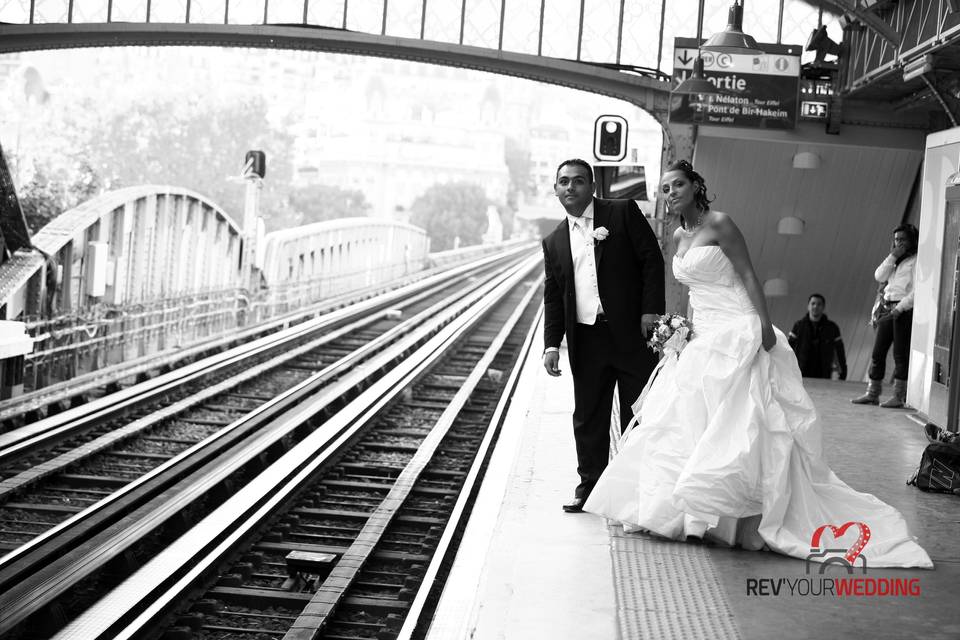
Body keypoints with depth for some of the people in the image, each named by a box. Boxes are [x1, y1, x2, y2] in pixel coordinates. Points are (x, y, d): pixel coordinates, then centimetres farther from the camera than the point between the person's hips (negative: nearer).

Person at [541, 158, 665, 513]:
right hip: (585, 339, 3)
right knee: (588, 417, 9)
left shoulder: (623, 212, 1)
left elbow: (652, 258, -2)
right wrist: (551, 344, 3)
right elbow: (553, 297, 12)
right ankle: (589, 484, 21)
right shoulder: (554, 241, 12)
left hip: (631, 332, -3)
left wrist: (651, 309, -12)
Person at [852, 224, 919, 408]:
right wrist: (892, 256, -1)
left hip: (904, 311, -7)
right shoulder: (894, 261, 20)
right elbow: (879, 276, 7)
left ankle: (898, 396, -2)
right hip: (887, 308, 7)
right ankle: (872, 393, 11)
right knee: (877, 353, 6)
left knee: (900, 354, -6)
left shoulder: (917, 261, -4)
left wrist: (900, 308, -18)